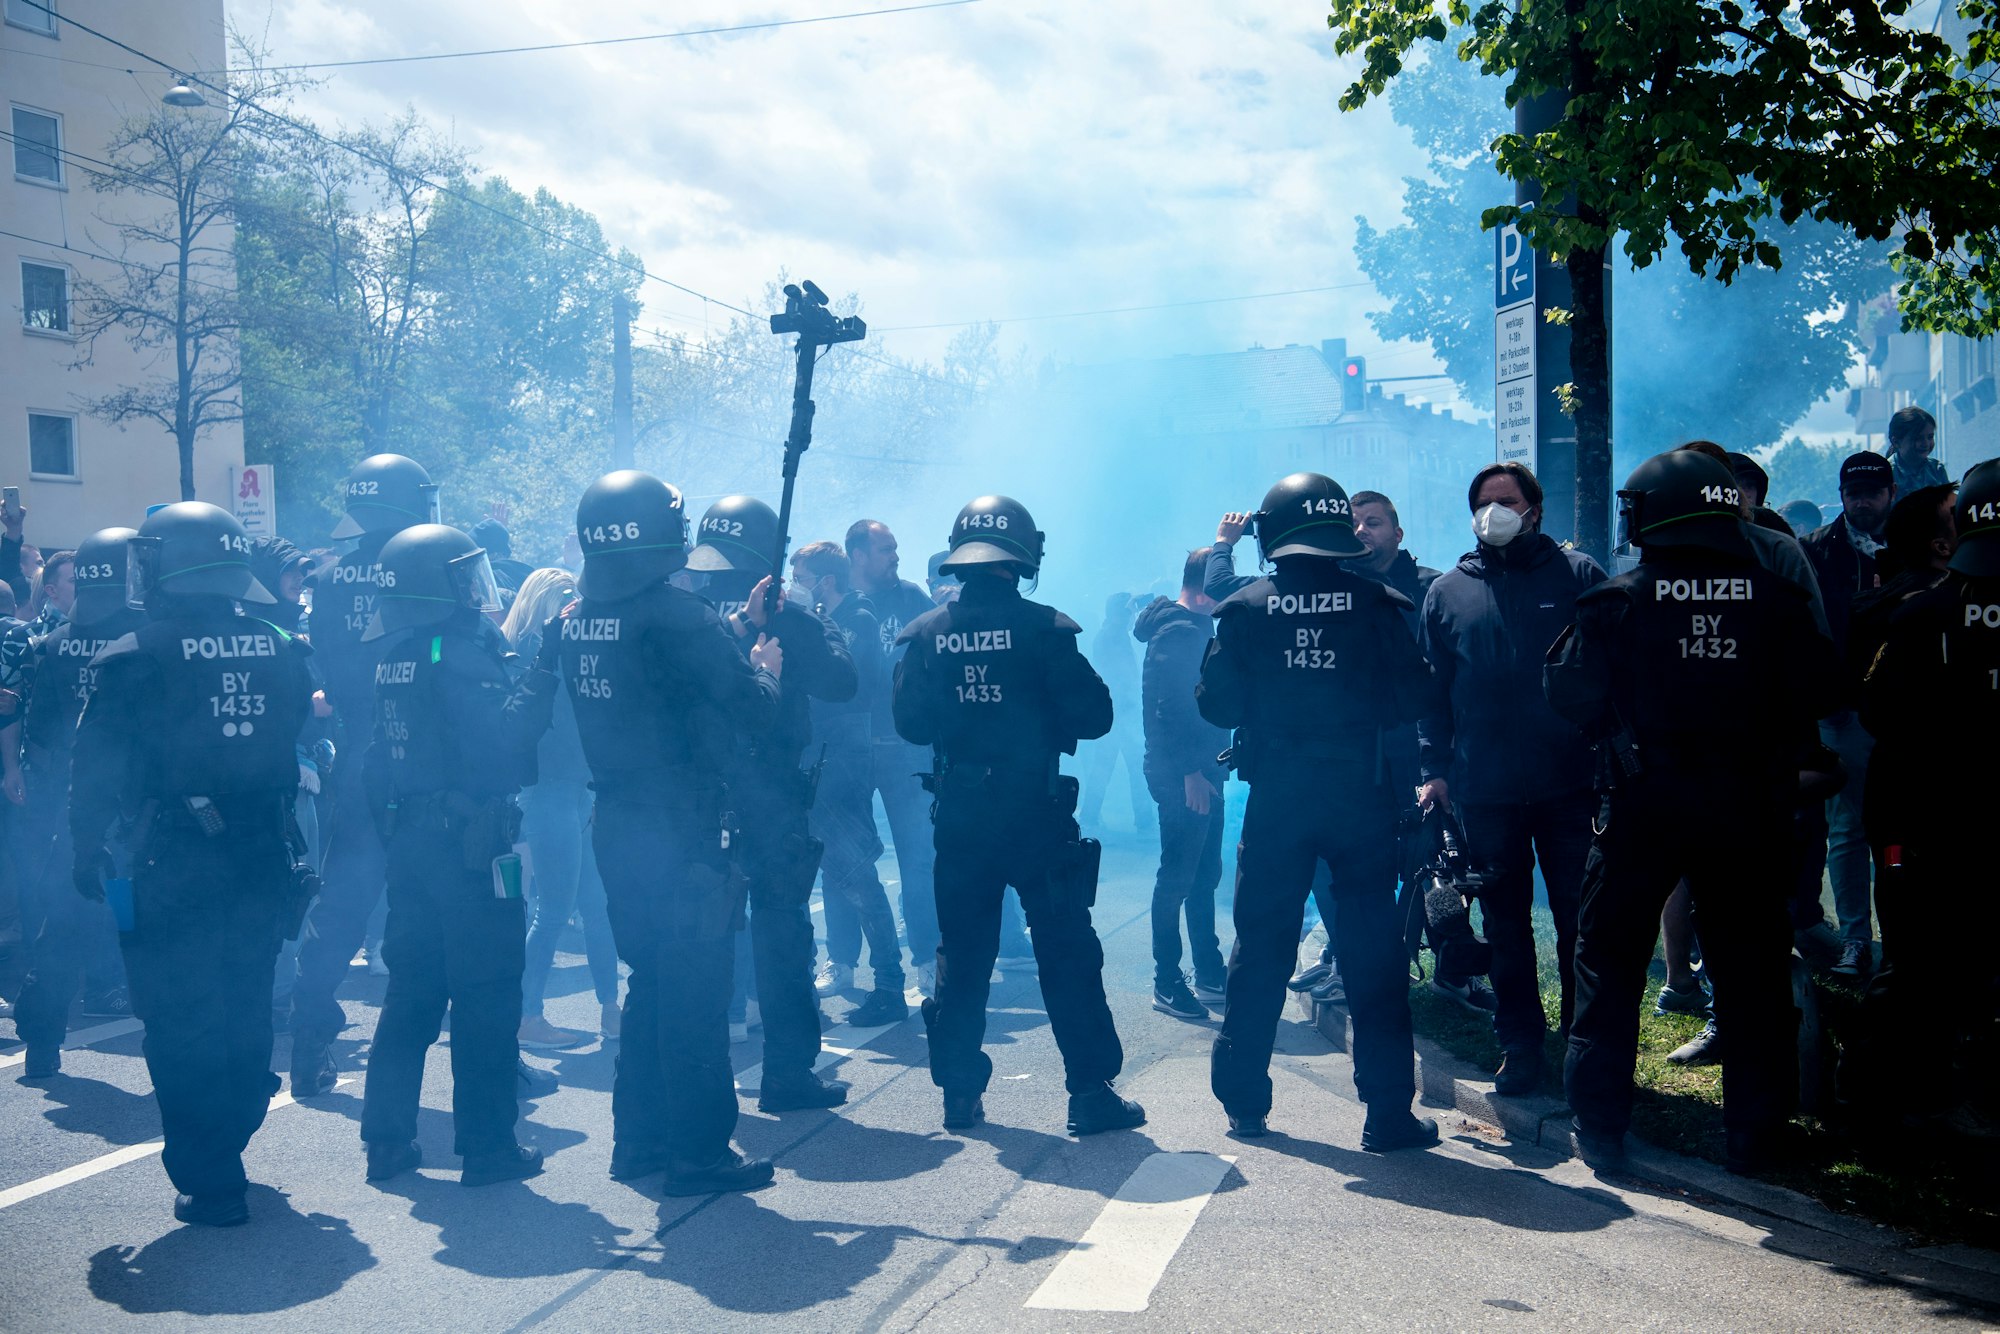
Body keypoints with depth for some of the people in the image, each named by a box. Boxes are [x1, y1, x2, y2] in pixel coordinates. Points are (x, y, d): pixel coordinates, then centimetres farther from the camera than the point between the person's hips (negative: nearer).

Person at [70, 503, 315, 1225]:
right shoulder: (281, 649, 0)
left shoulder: (132, 660, -12)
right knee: (245, 1013, 19)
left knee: (181, 1030, 7)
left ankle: (210, 1185, 12)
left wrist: (90, 860, 3)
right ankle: (229, 1141, 36)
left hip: (169, 874, -4)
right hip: (260, 866, 4)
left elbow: (96, 775, -8)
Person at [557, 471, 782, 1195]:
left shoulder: (574, 620, 5)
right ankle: (700, 1151, 10)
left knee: (650, 979, 19)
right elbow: (752, 709, -17)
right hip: (683, 830, -7)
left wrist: (730, 641, 15)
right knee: (696, 989, 2)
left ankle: (638, 1137, 27)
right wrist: (766, 668, 3)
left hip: (615, 824, 8)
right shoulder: (677, 615, -19)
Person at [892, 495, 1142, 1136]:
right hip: (1036, 813, -3)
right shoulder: (1043, 627, -11)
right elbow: (1092, 716, -11)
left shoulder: (925, 633, -1)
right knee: (1067, 952, 4)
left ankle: (960, 1093, 17)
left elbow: (910, 722, -1)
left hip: (959, 814, 3)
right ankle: (1091, 1092, 5)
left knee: (961, 955, 14)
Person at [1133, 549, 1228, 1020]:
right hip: (1183, 778, -10)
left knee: (1204, 875, 16)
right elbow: (1168, 710, -22)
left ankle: (1210, 973, 25)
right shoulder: (1178, 633, -15)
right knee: (1177, 877, -3)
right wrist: (1189, 772, -24)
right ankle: (1166, 984, 4)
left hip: (1201, 773, 10)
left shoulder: (1198, 628, 16)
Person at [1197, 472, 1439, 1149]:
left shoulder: (1246, 608, -3)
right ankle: (1387, 1113, 7)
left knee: (1261, 948, 11)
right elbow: (1414, 697, -5)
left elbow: (1217, 704, -5)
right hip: (1360, 794, -1)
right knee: (1373, 953, 5)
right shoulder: (1376, 603, -5)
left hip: (1276, 797, 1)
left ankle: (1244, 1103, 18)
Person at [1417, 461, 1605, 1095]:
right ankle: (1519, 1047, 21)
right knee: (1505, 925, 10)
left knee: (1582, 920, 5)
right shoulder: (1447, 592, 9)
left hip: (1570, 783, -2)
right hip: (1485, 791, 2)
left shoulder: (1578, 574, 3)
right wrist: (1435, 768, 4)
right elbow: (1431, 687, 10)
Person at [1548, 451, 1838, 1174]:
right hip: (1748, 808, 2)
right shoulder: (1776, 598, -3)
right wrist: (1760, 742, 13)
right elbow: (1816, 693, -2)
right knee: (1752, 971, 12)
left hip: (1644, 803, -1)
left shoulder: (1619, 601, -9)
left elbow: (1572, 695, -8)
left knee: (1610, 963, 10)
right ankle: (1757, 1135, 18)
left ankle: (1599, 1128, 13)